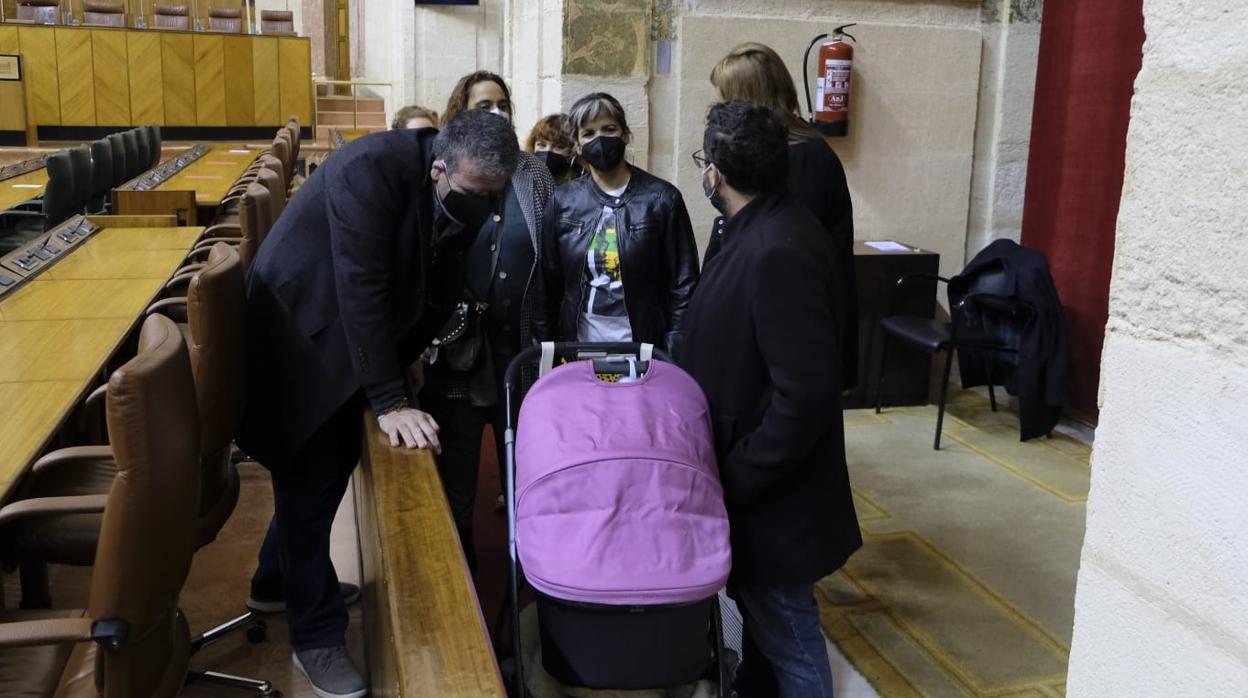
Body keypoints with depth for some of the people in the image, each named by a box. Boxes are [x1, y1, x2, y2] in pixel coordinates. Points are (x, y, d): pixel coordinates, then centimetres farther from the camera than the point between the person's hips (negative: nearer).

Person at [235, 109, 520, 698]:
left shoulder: (467, 200, -8)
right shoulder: (374, 168, -31)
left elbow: (439, 291, 0)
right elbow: (362, 289, -34)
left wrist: (399, 366, -9)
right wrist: (390, 402, -32)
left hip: (351, 338, 7)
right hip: (298, 334, -7)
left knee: (334, 459, 17)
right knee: (312, 477, -1)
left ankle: (278, 582, 40)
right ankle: (316, 638, 14)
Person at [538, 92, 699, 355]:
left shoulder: (662, 199, -4)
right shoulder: (563, 201, 4)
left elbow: (683, 286, -4)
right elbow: (549, 284, 6)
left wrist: (675, 357, -9)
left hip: (643, 347, -2)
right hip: (578, 346, 2)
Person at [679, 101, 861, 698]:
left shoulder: (777, 252, -27)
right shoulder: (765, 228, 4)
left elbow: (806, 393, -30)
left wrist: (738, 478, -21)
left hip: (770, 492, -10)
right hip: (755, 478, 10)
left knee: (787, 636, 8)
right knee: (761, 613, 26)